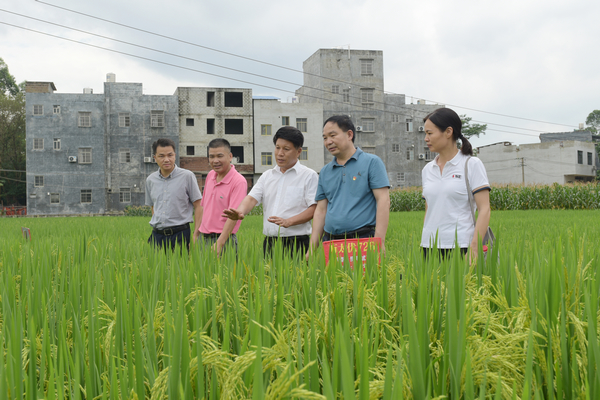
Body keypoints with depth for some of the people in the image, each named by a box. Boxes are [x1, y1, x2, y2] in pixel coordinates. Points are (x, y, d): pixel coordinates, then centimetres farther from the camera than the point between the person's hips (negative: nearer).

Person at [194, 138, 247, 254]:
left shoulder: (239, 181, -13)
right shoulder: (210, 176, 9)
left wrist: (219, 244, -26)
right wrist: (196, 235, 16)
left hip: (224, 240, -6)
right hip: (203, 238, 6)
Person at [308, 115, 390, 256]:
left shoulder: (371, 162, 1)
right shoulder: (325, 172, 16)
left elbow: (383, 200, -7)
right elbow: (321, 211, 15)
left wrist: (379, 242, -16)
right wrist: (312, 248, 7)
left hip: (363, 239, -4)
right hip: (330, 241, 5)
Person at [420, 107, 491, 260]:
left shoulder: (472, 164, -2)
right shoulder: (427, 169, 14)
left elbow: (484, 210, -7)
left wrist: (474, 248, -16)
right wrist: (424, 246, 10)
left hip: (460, 246, -4)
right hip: (430, 246, 5)